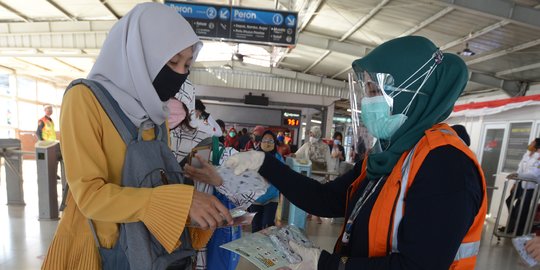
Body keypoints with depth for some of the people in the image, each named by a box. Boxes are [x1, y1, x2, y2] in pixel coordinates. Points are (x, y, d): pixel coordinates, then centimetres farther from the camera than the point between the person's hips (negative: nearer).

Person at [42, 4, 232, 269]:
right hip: (96, 247, -5)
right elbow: (89, 195, -23)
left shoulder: (156, 112, 1)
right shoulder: (84, 99, -17)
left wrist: (197, 205, -11)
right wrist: (181, 200, -32)